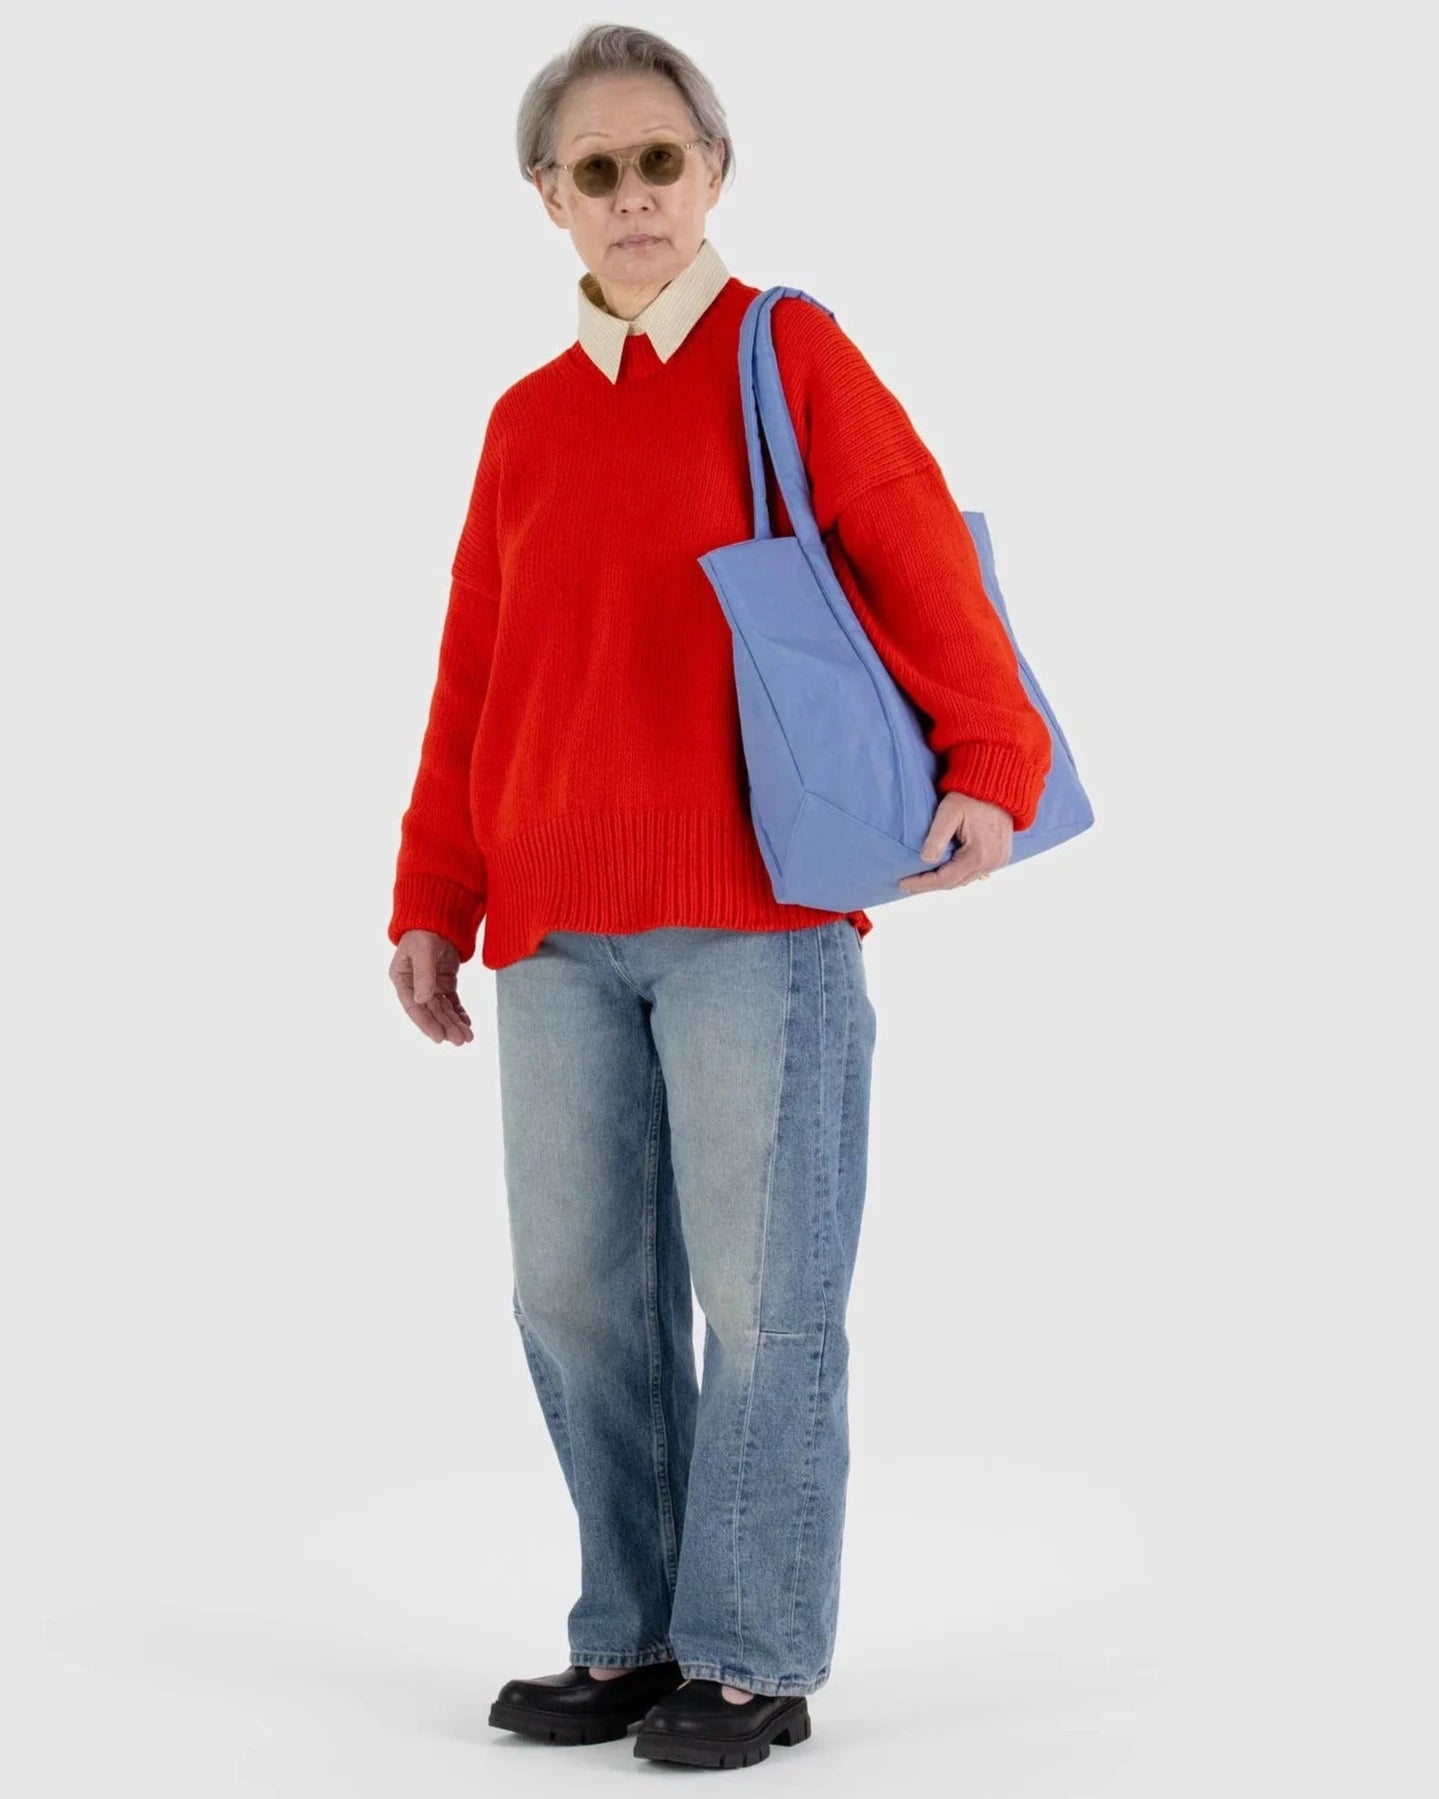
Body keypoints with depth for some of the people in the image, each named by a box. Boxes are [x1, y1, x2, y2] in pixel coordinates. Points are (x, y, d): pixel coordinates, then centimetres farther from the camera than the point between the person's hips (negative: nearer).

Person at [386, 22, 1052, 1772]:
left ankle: (750, 1660, 6)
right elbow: (472, 678, 17)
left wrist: (988, 766, -18)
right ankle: (631, 1634, 17)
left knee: (763, 1295, -3)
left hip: (759, 913, -5)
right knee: (579, 1294, 6)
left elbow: (924, 568, -5)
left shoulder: (792, 355, 4)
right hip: (559, 931, 5)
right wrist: (433, 901, 13)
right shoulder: (526, 420, 17)